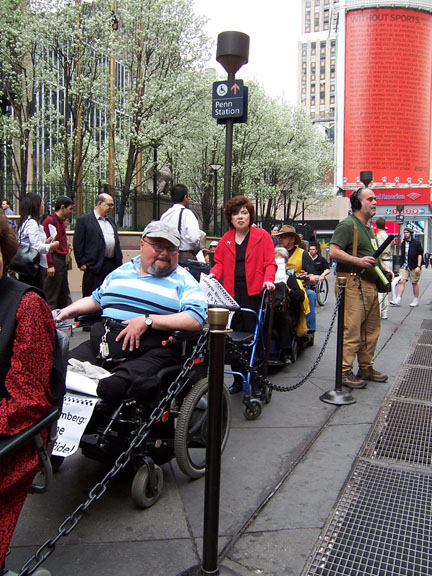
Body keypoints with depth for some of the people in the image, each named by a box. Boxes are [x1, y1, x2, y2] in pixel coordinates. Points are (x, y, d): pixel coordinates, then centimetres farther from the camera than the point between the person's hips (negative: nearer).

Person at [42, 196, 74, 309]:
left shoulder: (61, 222, 18)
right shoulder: (49, 221, -10)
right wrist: (50, 265, -20)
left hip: (62, 261, 10)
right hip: (54, 262, -9)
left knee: (63, 295, 14)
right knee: (51, 297, -5)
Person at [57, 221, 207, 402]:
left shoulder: (183, 280, 7)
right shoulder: (122, 271, 23)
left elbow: (196, 319, -9)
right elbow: (96, 299, 37)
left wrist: (147, 320, -14)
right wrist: (68, 311, 18)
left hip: (150, 350, -5)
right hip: (103, 342, 5)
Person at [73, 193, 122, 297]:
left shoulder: (111, 220, 18)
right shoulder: (84, 220, -3)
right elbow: (77, 244, -6)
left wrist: (119, 260, 14)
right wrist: (81, 263, -10)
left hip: (112, 265, 6)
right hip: (95, 265, -6)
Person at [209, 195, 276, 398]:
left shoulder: (262, 236, 3)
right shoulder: (226, 239, 13)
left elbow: (270, 263, -1)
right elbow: (220, 262, 16)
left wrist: (268, 280, -18)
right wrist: (213, 274, -4)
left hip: (253, 292, -3)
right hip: (231, 293, 4)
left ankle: (256, 383, 10)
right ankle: (238, 379, 19)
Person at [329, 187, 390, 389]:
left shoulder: (368, 228, 23)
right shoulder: (348, 225, -7)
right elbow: (333, 252, -18)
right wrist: (359, 261, -24)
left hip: (370, 284, 10)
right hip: (353, 283, -10)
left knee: (371, 329, 14)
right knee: (351, 330, -10)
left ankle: (366, 368, 26)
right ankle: (345, 372, -2)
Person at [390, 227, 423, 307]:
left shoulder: (416, 242, -4)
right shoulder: (403, 243, 12)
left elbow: (420, 254, -5)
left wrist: (418, 266, -12)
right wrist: (401, 264, 14)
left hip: (414, 267, -4)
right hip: (404, 266, 4)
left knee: (414, 283, 5)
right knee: (401, 281, -8)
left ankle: (416, 300, 18)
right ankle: (398, 300, -11)